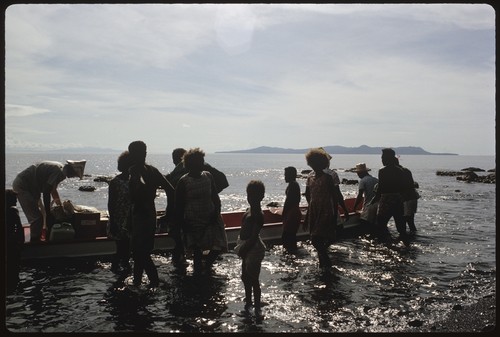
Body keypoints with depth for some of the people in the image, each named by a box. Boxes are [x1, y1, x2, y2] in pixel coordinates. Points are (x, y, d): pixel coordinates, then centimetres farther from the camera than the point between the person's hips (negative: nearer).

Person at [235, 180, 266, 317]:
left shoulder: (258, 214, -24)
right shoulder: (250, 209, 4)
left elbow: (254, 237, -26)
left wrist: (244, 250, -23)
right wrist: (242, 248, 15)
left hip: (253, 249, -10)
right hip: (247, 247, 10)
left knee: (253, 279, 3)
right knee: (245, 277, 22)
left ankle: (257, 307, 17)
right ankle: (248, 302, 40)